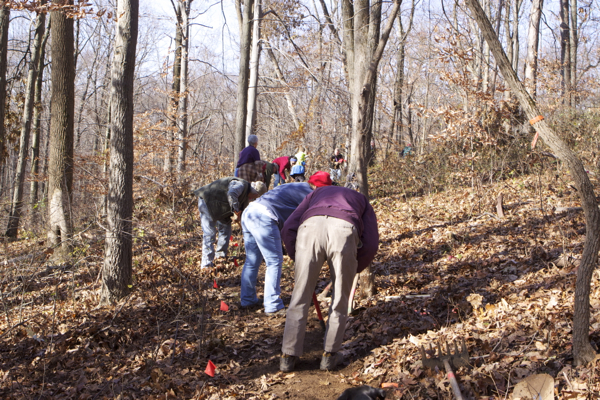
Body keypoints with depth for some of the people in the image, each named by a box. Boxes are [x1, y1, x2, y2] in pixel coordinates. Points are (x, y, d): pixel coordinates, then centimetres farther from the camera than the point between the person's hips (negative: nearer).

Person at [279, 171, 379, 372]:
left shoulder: (316, 193, 41)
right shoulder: (361, 201, 40)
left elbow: (288, 229, 24)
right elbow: (371, 244, 22)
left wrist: (296, 258, 35)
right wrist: (354, 269, 36)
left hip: (310, 227, 1)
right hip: (343, 230, -1)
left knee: (300, 297, 10)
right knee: (340, 299, 17)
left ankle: (288, 357, 13)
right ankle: (330, 355, 21)